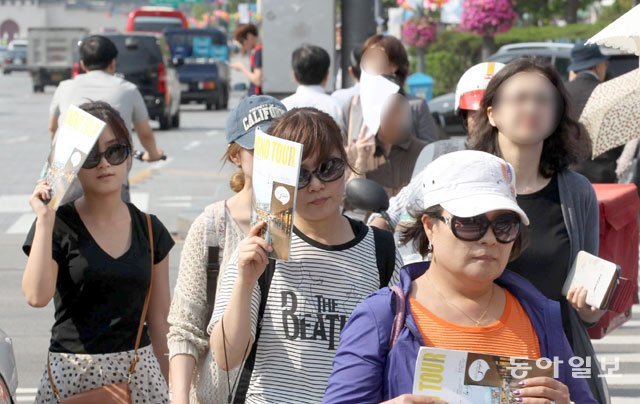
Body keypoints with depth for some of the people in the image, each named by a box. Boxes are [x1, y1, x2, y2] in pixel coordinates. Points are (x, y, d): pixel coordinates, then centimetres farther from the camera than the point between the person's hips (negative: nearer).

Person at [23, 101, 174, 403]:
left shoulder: (150, 230, 6)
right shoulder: (57, 225, -3)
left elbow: (159, 319, 10)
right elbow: (37, 296, -18)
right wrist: (44, 220, -18)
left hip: (140, 370, 3)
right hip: (72, 373, -3)